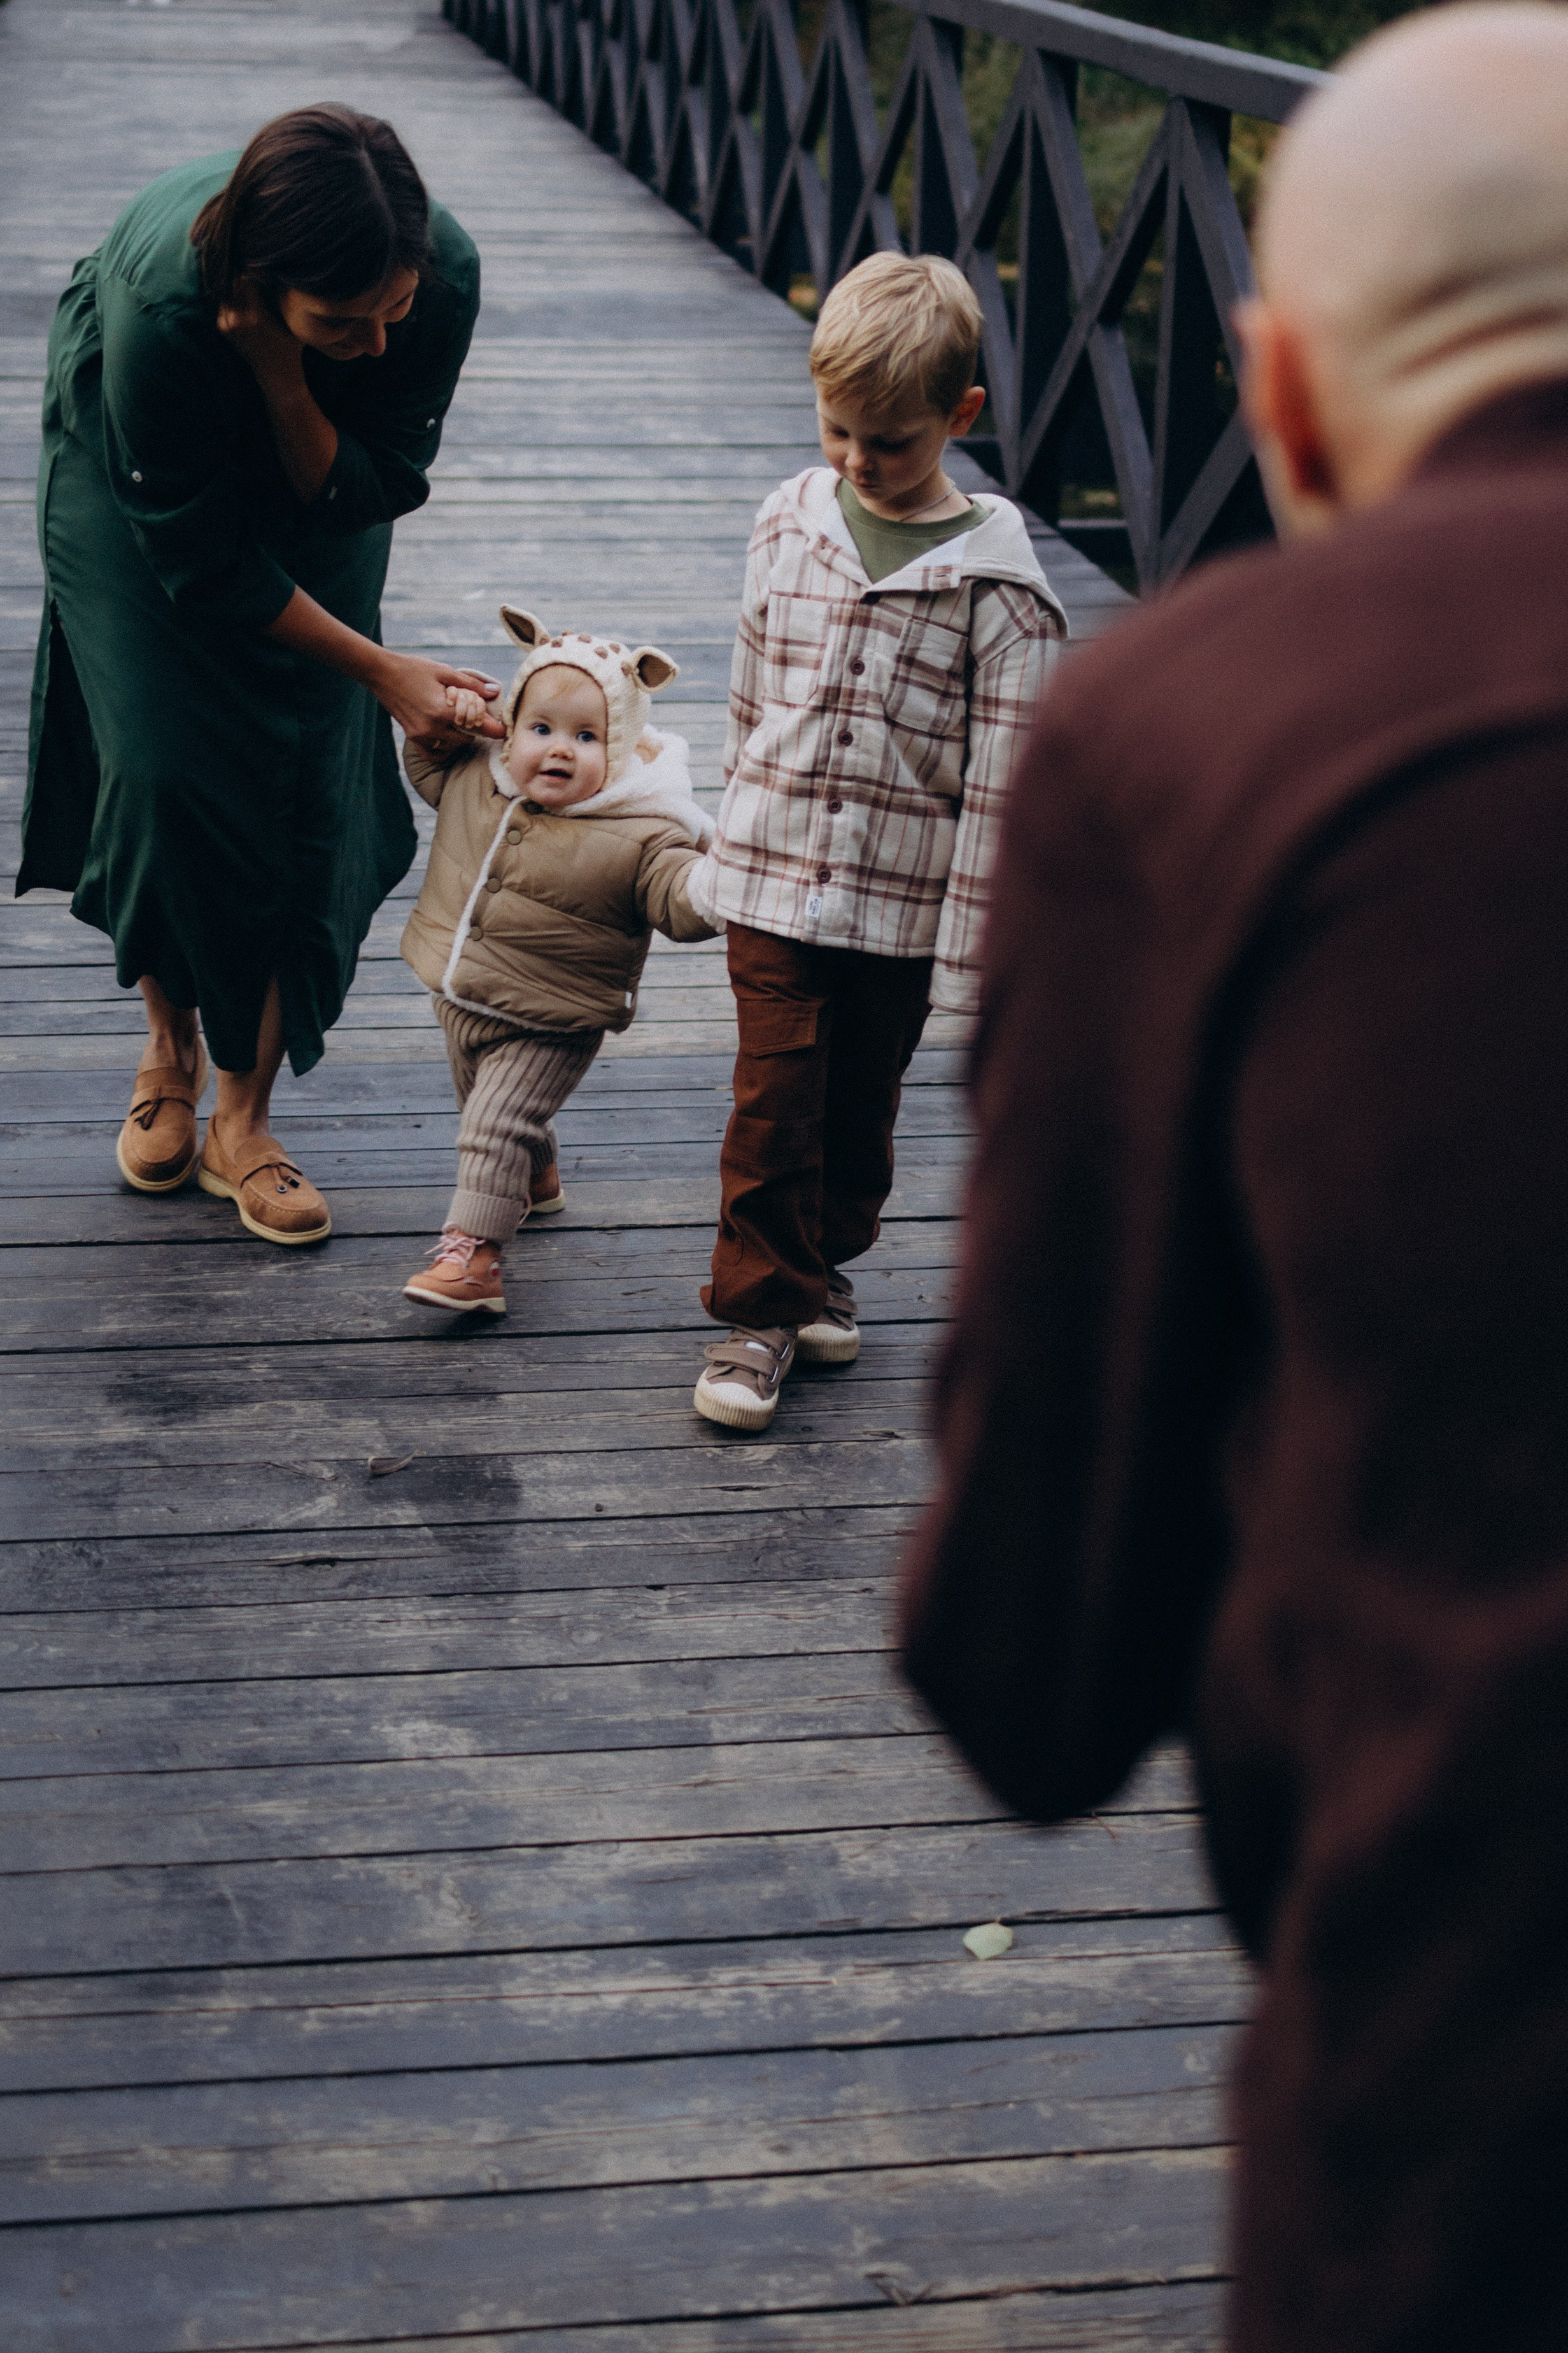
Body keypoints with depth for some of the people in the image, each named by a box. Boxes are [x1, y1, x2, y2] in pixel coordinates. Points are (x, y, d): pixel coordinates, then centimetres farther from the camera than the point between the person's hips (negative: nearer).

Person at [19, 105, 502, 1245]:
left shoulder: (445, 272, -34)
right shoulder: (156, 305, -41)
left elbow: (366, 495, -24)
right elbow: (207, 570, -28)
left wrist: (282, 380, -41)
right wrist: (384, 671, -25)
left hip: (321, 479, 2)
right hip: (138, 481, -2)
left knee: (309, 781, -4)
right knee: (163, 765, -9)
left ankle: (244, 1116, 6)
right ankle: (170, 1048, 19)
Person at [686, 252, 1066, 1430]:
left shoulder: (997, 584, -11)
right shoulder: (789, 525, 1)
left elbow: (1000, 780, -11)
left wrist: (969, 951, -12)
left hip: (903, 900, -2)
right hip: (773, 880, 2)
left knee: (862, 1102, 13)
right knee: (773, 1099, -2)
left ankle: (826, 1259, 35)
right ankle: (763, 1303, 10)